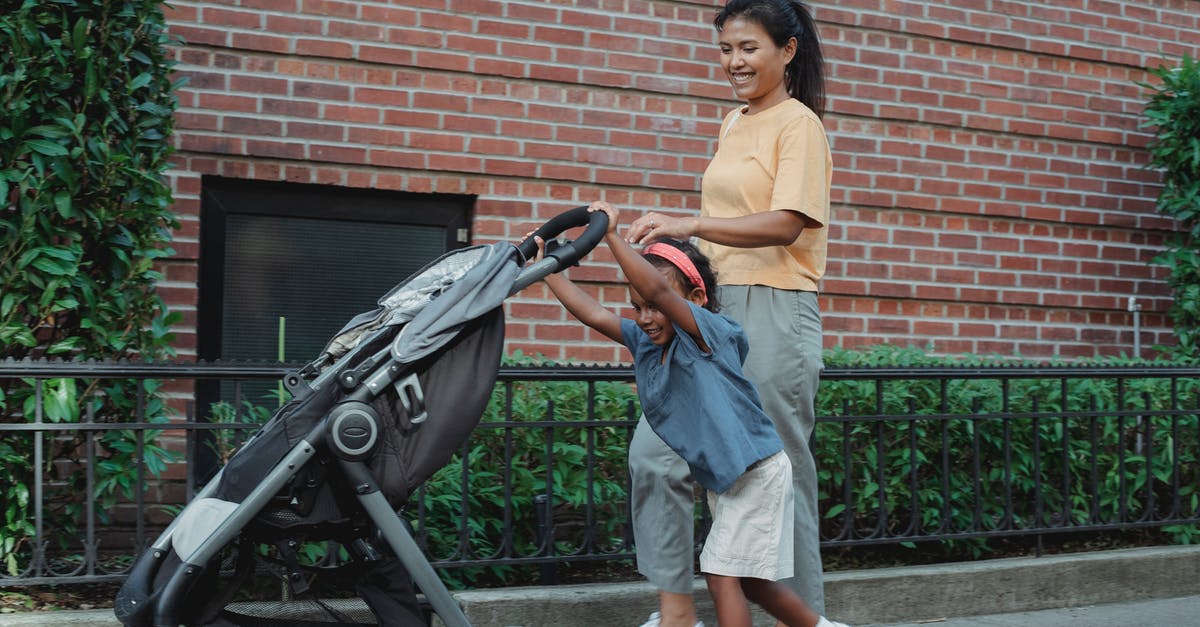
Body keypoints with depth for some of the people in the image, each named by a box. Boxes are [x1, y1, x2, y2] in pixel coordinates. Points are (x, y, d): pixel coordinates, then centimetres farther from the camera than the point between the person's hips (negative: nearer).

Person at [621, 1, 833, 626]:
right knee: (654, 451, 0)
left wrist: (688, 225, -28)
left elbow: (784, 224, -19)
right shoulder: (732, 125, 19)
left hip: (774, 314, -8)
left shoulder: (798, 123, -6)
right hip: (713, 306, 8)